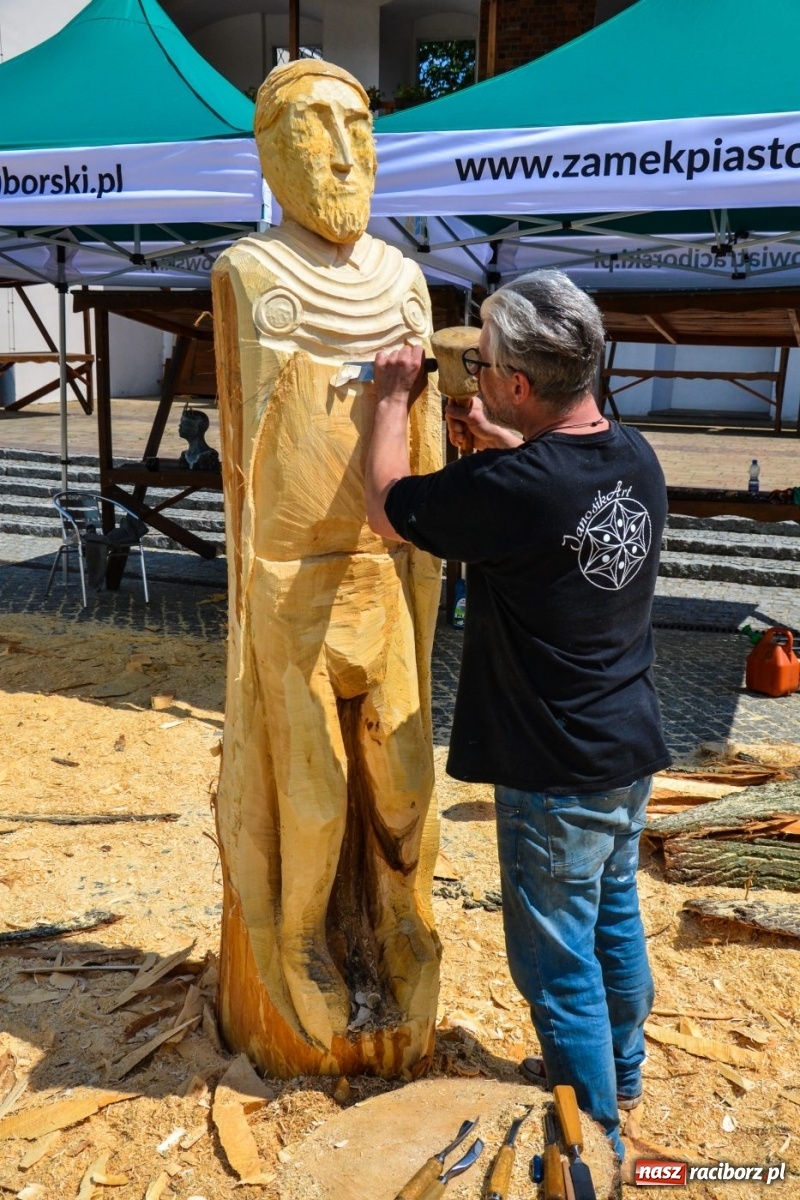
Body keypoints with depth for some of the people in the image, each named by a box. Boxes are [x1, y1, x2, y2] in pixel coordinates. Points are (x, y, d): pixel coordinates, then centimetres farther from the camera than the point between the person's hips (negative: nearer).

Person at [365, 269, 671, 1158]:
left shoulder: (509, 489, -28)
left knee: (560, 962, 10)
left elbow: (386, 507, -11)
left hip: (555, 776, -8)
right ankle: (618, 1073, 47)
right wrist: (499, 443, 13)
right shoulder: (636, 458, -3)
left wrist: (394, 399, 2)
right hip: (631, 751, 8)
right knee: (615, 923, 25)